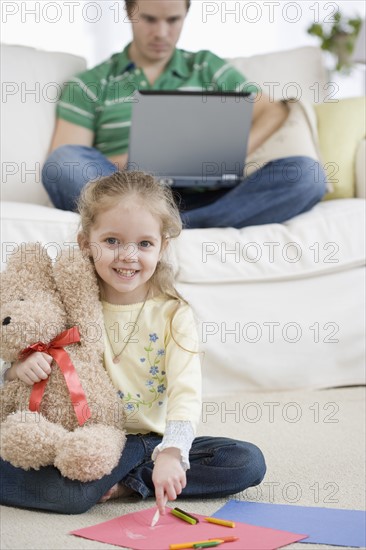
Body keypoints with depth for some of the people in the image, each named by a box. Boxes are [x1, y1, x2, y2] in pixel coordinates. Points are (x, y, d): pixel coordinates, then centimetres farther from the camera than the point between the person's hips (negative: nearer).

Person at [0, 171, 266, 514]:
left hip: (155, 440, 3)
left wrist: (170, 453, -34)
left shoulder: (173, 315, -3)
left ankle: (129, 482, -13)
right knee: (69, 493, -35)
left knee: (249, 462, -17)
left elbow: (186, 392, -16)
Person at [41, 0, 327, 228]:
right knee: (63, 161, -32)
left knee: (306, 172, -24)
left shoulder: (207, 67, 23)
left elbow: (273, 111, 15)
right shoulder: (91, 84, 16)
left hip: (200, 201, 2)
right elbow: (61, 167, 6)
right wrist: (119, 164, -14)